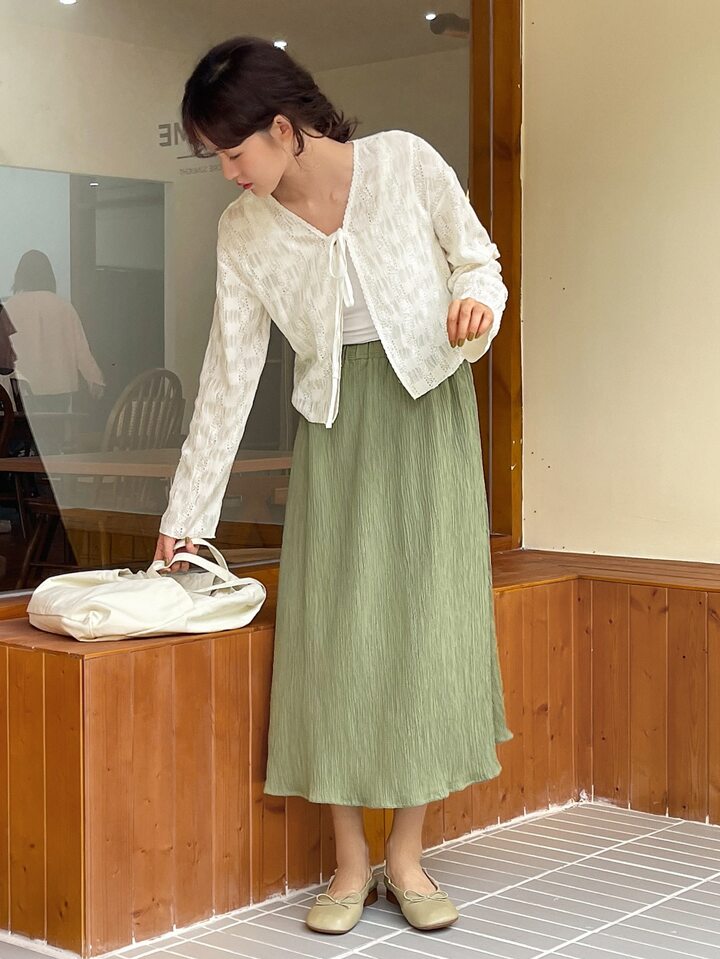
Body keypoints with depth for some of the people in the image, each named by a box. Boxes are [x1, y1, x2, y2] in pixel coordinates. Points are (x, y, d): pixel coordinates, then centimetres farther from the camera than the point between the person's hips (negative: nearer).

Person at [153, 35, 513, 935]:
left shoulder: (405, 163, -8)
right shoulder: (244, 231, -2)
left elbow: (478, 257, 5)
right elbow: (229, 372, 0)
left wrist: (477, 298, -20)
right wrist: (186, 512, 0)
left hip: (429, 409, -1)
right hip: (336, 427, 2)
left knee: (428, 624, -2)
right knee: (335, 630, -2)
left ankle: (407, 857, 10)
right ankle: (350, 863, 11)